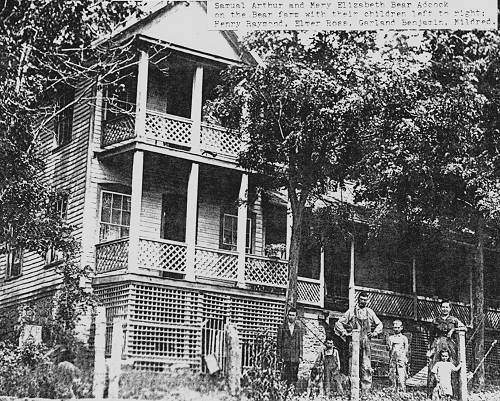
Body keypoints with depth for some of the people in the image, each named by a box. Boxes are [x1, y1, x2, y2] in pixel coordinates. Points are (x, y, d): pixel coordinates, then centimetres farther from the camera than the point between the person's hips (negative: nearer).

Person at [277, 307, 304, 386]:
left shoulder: (299, 328, 8)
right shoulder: (282, 328, 6)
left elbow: (300, 343, 7)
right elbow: (279, 343, 6)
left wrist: (300, 356, 0)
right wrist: (279, 356, -1)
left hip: (295, 356, 1)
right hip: (285, 356, -1)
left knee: (294, 376, 0)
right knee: (285, 375, -9)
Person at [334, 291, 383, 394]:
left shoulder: (369, 312, 14)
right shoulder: (351, 311, 7)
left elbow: (380, 325, 25)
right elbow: (338, 323, 8)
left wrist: (374, 333, 11)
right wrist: (345, 333, -2)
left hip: (366, 343, 2)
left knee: (366, 367, -5)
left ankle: (366, 390, -4)